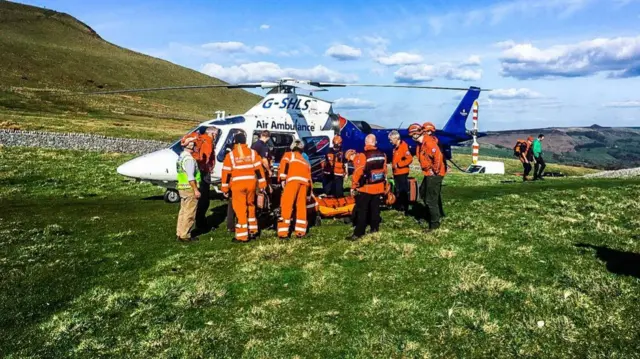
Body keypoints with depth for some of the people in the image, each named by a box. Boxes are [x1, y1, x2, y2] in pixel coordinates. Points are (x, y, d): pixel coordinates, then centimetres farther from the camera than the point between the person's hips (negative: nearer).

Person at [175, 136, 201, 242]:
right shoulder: (189, 158, -17)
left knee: (183, 211, 15)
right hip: (189, 188, -10)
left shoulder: (181, 157, 14)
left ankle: (180, 233, 21)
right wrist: (196, 190, -19)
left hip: (182, 188, 10)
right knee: (189, 214, -4)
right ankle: (184, 236, 0)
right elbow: (190, 176, -22)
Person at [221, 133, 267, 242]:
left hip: (237, 184, -3)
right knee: (250, 206, 20)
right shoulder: (253, 153, 6)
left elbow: (226, 172, 0)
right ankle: (252, 231, 27)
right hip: (251, 183, 3)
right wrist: (262, 184, 8)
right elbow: (259, 169, 4)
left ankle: (242, 235, 1)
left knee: (240, 209, 0)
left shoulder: (230, 155, 0)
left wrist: (225, 188, 7)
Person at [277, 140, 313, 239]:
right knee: (301, 205, 11)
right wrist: (309, 194, 34)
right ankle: (300, 231, 8)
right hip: (304, 181, 5)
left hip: (294, 179, -5)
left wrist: (282, 179, -5)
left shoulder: (289, 154, 26)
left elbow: (284, 164, 3)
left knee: (286, 204, -6)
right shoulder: (305, 161, 38)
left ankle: (283, 231, -11)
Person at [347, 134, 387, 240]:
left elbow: (358, 173, -20)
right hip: (378, 187, 6)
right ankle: (375, 228, 28)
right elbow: (385, 171, 13)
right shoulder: (382, 155, 3)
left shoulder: (363, 156, -19)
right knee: (375, 208, 18)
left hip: (365, 188, -6)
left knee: (361, 211, -2)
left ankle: (358, 233, -2)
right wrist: (384, 184, 25)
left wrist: (354, 187, -11)